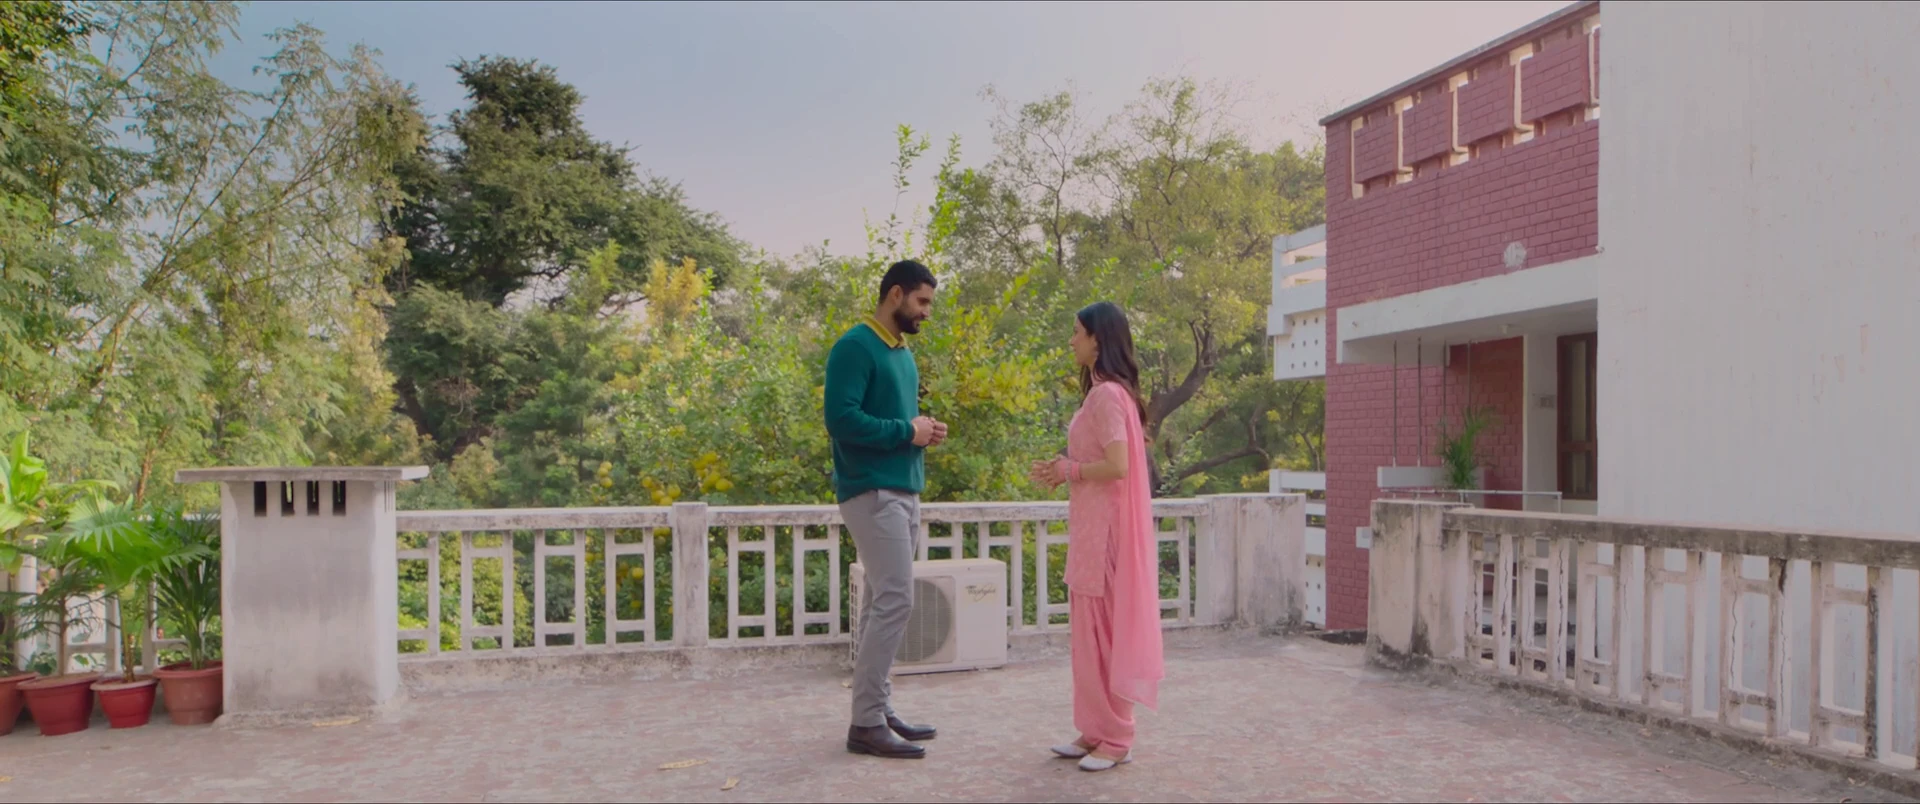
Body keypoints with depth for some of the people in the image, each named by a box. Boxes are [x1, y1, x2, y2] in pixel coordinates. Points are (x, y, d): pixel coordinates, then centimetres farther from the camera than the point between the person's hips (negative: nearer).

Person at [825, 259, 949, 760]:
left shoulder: (903, 353, 18)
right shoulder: (855, 347, -11)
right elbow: (841, 418, -21)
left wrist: (922, 431, 5)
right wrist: (906, 432, -15)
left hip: (904, 491, 9)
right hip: (872, 492, -9)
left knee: (883, 602, 10)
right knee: (894, 601, -11)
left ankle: (878, 711, 16)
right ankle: (866, 723, -4)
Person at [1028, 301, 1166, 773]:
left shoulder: (1107, 394, -15)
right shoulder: (1105, 392, 15)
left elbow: (1117, 466, -24)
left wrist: (1068, 472, -10)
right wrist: (1064, 471, 7)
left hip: (1104, 529, -10)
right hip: (1093, 527, 10)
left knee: (1102, 627, -3)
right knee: (1092, 629, 13)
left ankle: (1116, 739, 6)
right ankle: (1096, 731, 21)